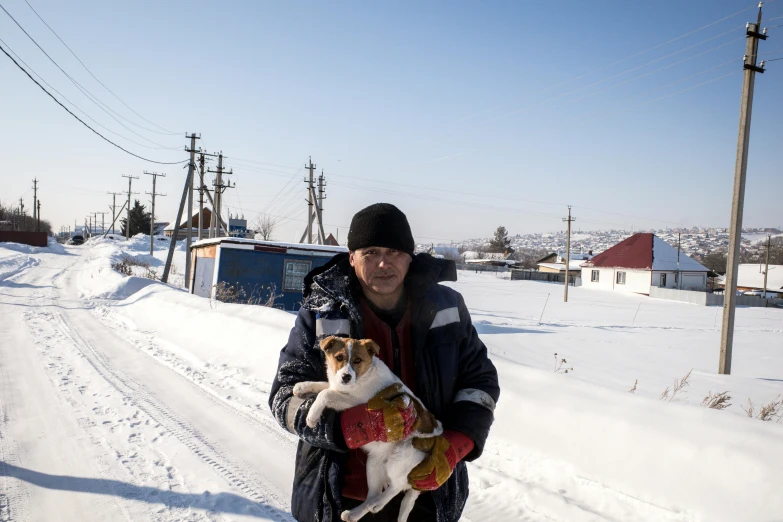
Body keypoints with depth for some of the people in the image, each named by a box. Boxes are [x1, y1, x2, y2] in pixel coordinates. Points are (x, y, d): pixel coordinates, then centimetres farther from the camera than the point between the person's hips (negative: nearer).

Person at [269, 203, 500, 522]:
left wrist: (455, 446, -13)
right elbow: (286, 397, -10)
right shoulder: (321, 314, -10)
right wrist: (352, 425, -28)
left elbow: (480, 380, 3)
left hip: (426, 491, 2)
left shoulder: (445, 306, -4)